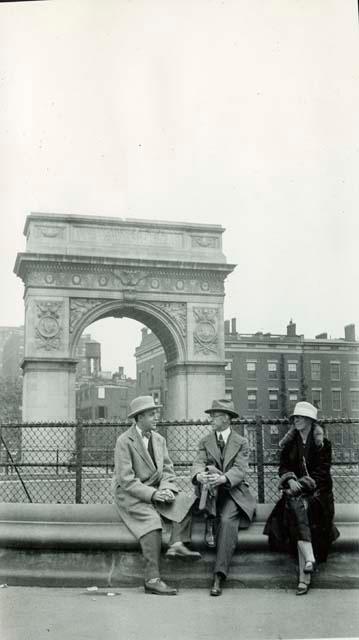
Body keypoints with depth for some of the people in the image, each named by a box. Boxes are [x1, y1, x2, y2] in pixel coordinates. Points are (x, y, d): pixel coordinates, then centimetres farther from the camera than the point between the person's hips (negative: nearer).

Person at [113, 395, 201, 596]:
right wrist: (152, 494, -25)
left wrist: (166, 489, -12)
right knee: (151, 518, -33)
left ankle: (177, 544, -30)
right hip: (130, 495, -6)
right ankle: (153, 579, -32)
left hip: (156, 492, 7)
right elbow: (126, 480, -16)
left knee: (187, 500, -17)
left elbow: (168, 471, 10)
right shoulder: (124, 441, -10)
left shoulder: (159, 439, 11)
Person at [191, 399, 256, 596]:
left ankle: (219, 575, -32)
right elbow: (198, 464, -5)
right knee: (210, 470, -30)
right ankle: (210, 521, -23)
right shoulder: (205, 442, 13)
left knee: (227, 520, -31)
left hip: (233, 492, -2)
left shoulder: (241, 443, 5)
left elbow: (240, 470, -10)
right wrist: (199, 475, -31)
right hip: (211, 493, 2)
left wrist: (223, 478, -33)